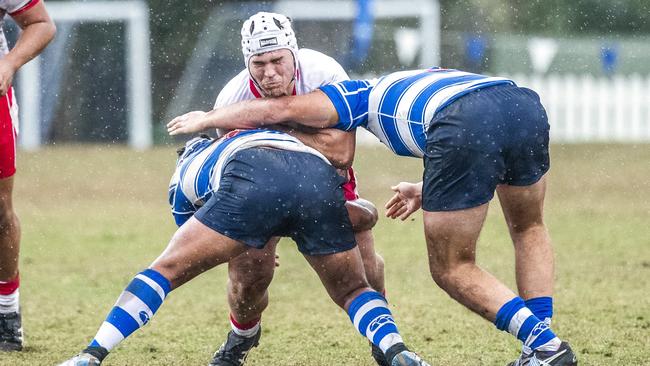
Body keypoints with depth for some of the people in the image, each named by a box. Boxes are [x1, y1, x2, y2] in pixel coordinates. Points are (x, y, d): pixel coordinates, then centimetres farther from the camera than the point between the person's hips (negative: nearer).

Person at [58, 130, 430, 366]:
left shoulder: (182, 179, 37)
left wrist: (251, 255, 62)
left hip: (251, 180, -3)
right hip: (320, 176, 3)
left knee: (166, 270, 11)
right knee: (353, 290, 22)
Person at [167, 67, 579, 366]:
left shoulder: (365, 94, 28)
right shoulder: (433, 82, 43)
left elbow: (279, 109, 22)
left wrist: (204, 120, 35)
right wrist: (427, 190, 46)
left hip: (464, 127, -5)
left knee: (452, 268, 13)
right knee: (529, 228, 31)